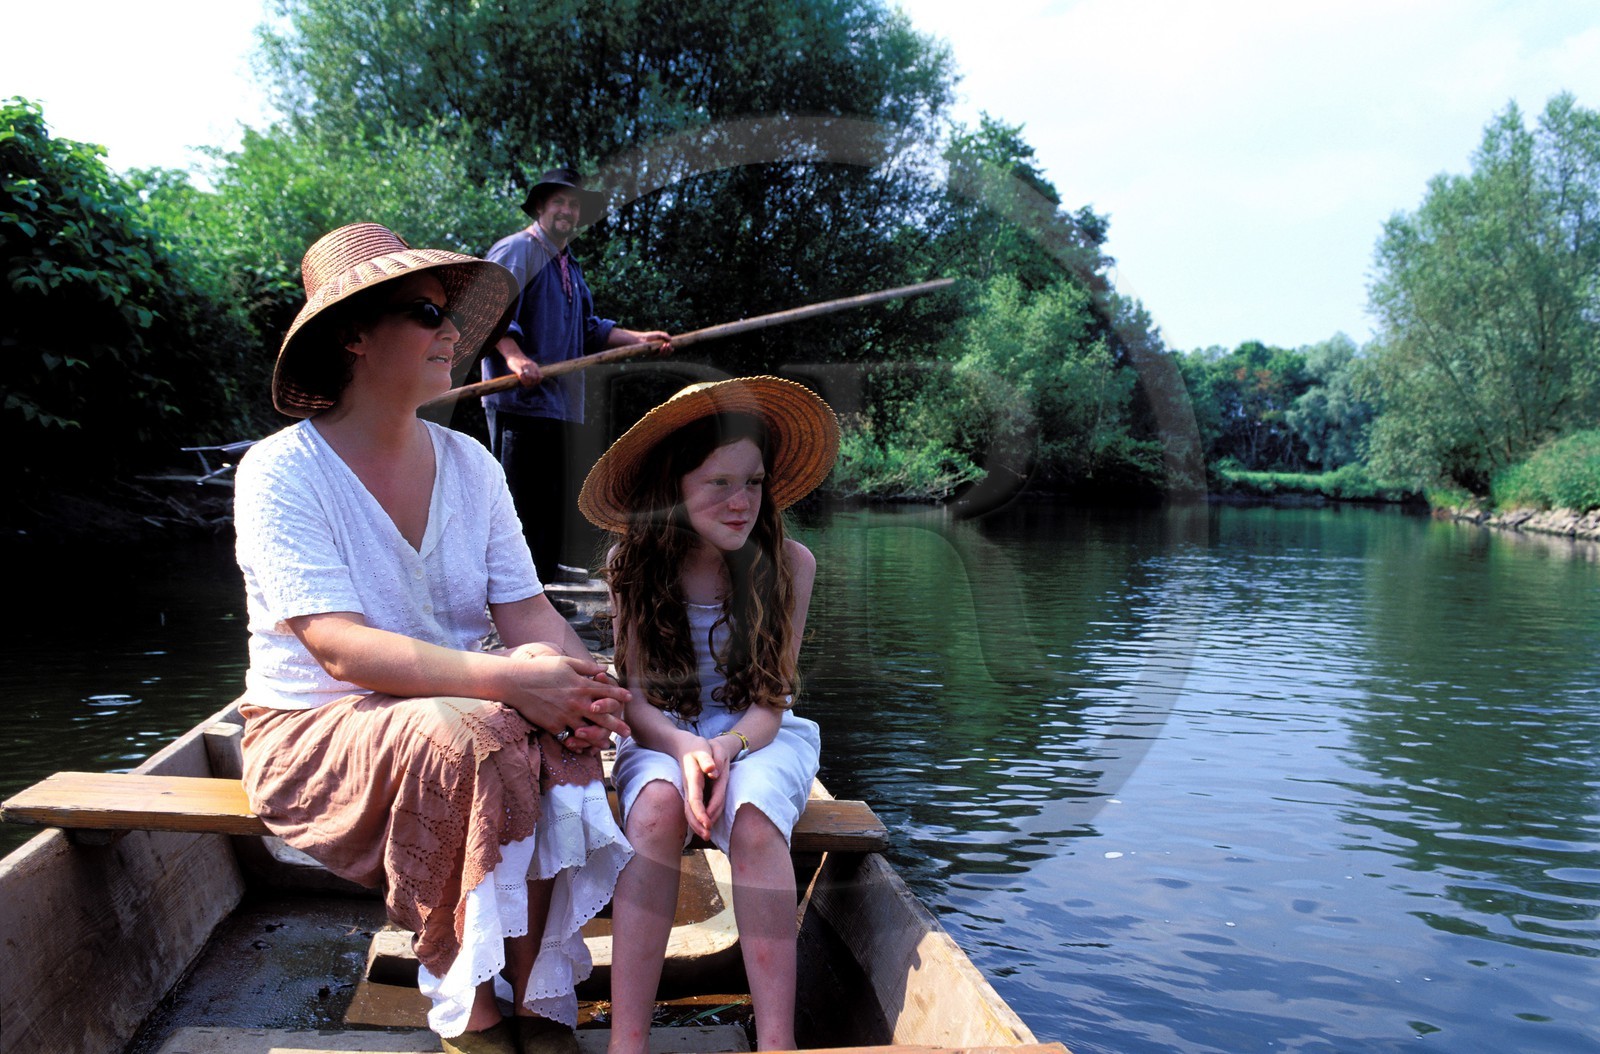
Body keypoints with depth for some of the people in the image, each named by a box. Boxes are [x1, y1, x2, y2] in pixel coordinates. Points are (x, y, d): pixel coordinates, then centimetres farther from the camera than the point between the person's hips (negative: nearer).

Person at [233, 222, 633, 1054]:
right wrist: (507, 680, -35)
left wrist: (584, 689, -24)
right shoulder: (282, 472, -12)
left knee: (559, 737, -27)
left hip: (455, 703, 5)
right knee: (475, 737, -34)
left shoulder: (470, 465, 6)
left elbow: (528, 611, -1)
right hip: (315, 731, -5)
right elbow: (339, 647, -24)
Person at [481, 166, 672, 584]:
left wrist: (640, 338, 15)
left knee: (556, 512, 11)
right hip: (520, 400, -9)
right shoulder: (516, 250, -3)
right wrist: (515, 358, -32)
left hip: (563, 406, 9)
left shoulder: (570, 267, 25)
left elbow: (590, 329, 26)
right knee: (521, 509, -10)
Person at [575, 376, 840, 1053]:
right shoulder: (633, 563, -6)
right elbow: (635, 697, -7)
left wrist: (728, 745, -29)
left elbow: (771, 701, -7)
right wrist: (686, 748, -28)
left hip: (760, 737, 0)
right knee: (658, 807, -33)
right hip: (663, 736, 1)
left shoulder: (788, 563, -9)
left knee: (753, 817, -34)